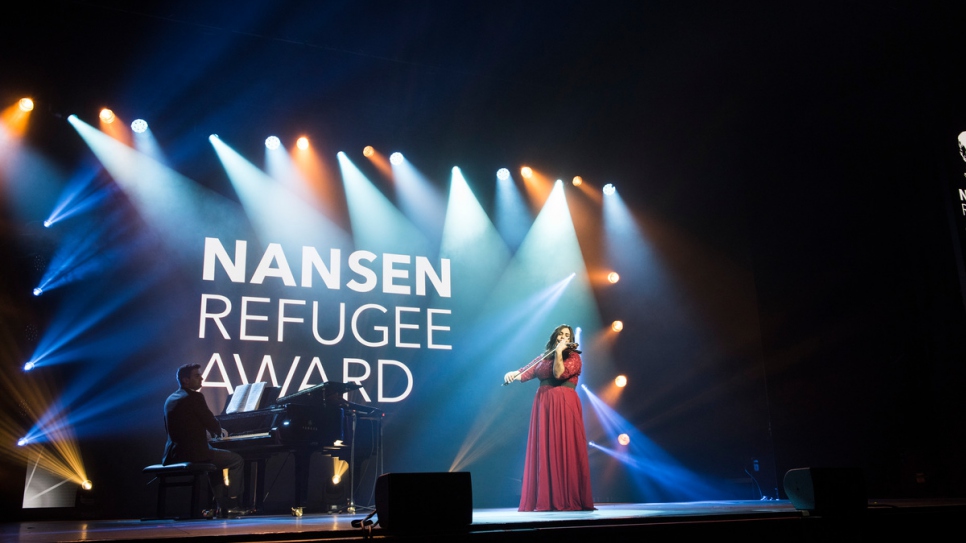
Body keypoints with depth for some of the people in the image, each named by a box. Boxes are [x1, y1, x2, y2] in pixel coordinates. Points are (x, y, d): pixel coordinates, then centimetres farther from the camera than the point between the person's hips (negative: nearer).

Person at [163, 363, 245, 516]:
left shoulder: (170, 399, 14)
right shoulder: (194, 397, -12)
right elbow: (212, 424, -11)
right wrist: (220, 431, 13)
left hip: (174, 456, 9)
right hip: (193, 454, -9)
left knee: (215, 463, 31)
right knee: (237, 460, 6)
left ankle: (221, 504, 26)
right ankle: (231, 504, 4)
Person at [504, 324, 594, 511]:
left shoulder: (573, 357, 2)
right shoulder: (544, 358, 18)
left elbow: (559, 374, -14)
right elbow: (527, 373, 9)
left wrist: (559, 352, -17)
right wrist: (512, 374, -9)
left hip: (564, 406, -5)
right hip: (544, 406, 5)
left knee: (565, 451, -8)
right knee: (544, 452, 3)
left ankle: (568, 500, -5)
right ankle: (544, 500, 6)